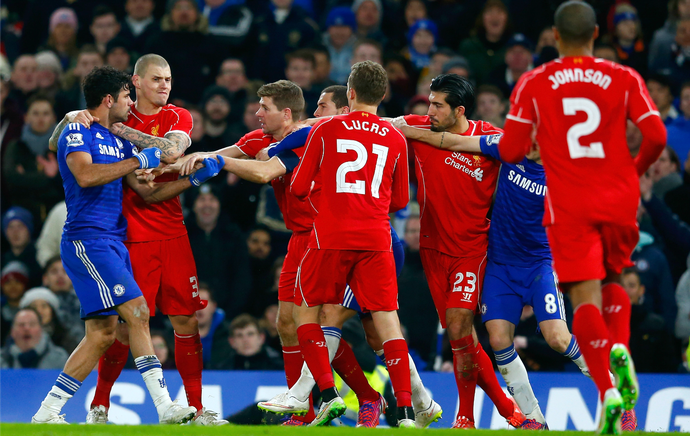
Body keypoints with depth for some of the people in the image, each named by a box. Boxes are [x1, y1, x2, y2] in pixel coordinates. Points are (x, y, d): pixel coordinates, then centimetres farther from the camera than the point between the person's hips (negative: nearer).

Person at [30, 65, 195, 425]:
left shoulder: (119, 141, 20)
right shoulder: (77, 132, -5)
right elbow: (86, 175, -23)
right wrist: (137, 161, -18)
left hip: (112, 243, 9)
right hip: (87, 240, -9)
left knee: (101, 334, 4)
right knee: (138, 312, -16)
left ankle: (47, 413, 7)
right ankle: (165, 408, -19)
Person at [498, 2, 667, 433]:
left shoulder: (533, 84, 1)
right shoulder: (624, 79, 3)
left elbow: (512, 151, -2)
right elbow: (656, 136, -4)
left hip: (569, 205, -2)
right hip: (619, 199, 2)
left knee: (585, 297, -6)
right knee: (612, 282, 23)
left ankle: (607, 391, -24)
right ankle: (619, 348, -7)